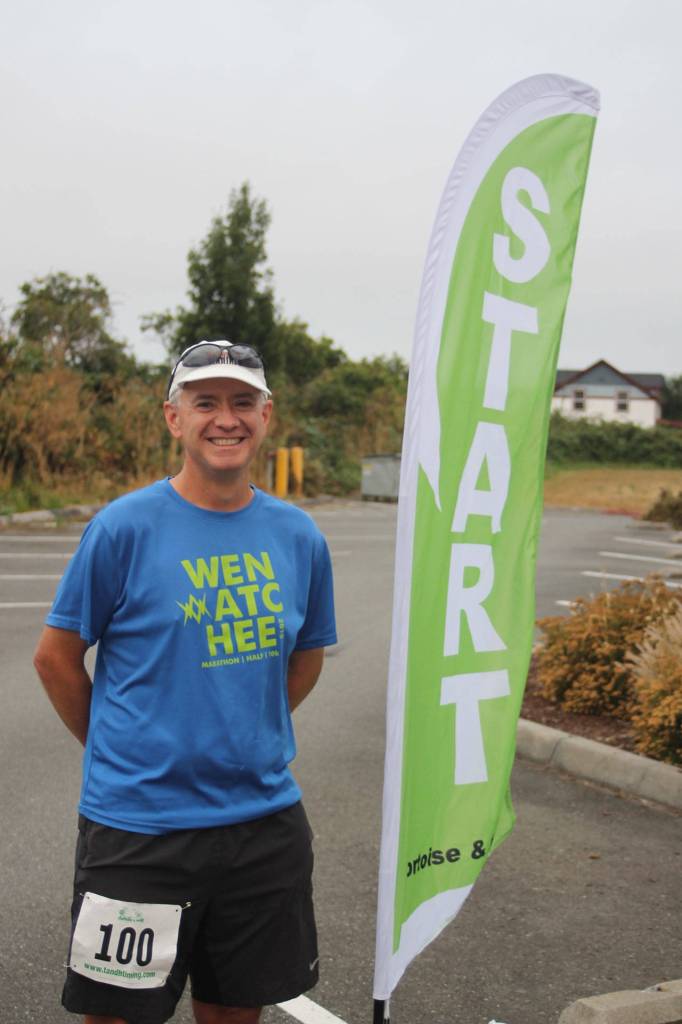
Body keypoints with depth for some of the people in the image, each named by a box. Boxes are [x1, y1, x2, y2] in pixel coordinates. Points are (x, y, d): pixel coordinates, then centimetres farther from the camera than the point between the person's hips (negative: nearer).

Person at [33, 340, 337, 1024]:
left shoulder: (298, 536, 3)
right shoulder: (124, 526, -10)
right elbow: (55, 657, -2)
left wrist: (248, 745, 10)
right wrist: (118, 753, 4)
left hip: (265, 818, 4)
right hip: (138, 823, -4)